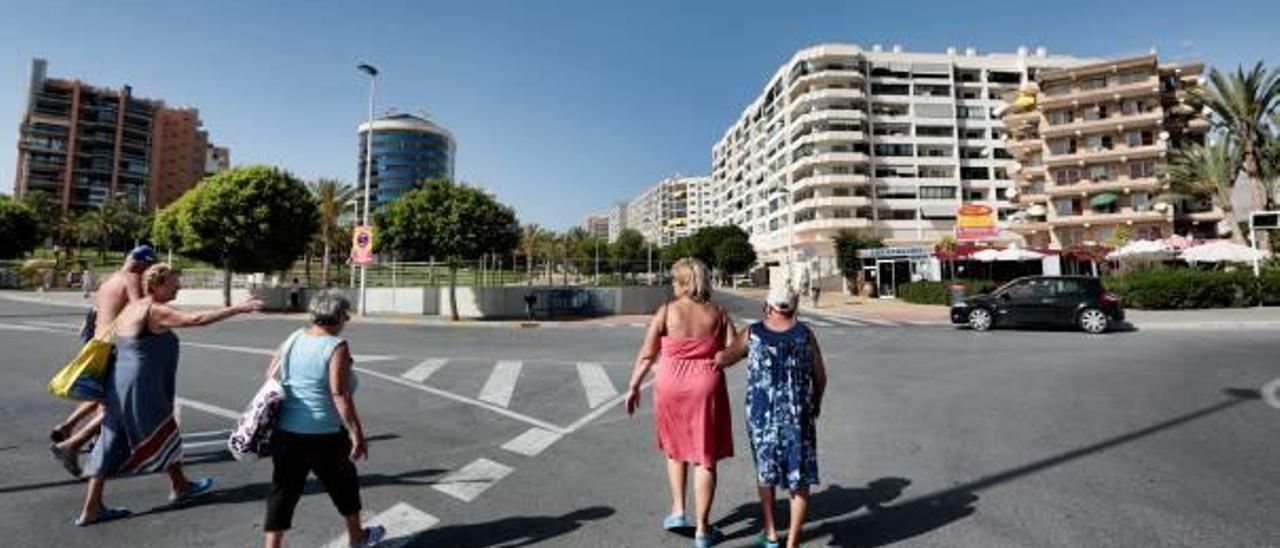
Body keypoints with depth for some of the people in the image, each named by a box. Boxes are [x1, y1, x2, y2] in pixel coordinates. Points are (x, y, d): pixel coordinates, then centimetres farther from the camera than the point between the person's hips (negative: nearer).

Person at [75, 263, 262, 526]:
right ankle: (180, 487, 28)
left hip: (119, 384, 9)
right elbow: (195, 319, -30)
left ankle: (91, 509, 17)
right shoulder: (155, 311, -17)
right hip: (142, 389, -9)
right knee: (164, 435, 10)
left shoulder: (130, 308, 12)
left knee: (112, 443, 11)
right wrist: (237, 309, -31)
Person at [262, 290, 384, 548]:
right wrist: (357, 433, -20)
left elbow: (271, 373, 12)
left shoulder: (294, 338, 3)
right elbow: (340, 395, -23)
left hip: (284, 431, 5)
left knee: (283, 490, 13)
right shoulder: (336, 347, -18)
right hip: (323, 434, -5)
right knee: (343, 483, 17)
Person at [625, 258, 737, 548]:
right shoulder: (718, 314, -1)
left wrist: (633, 387, 5)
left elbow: (647, 354, -5)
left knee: (675, 448, 24)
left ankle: (678, 510, 25)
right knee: (704, 458, 10)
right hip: (706, 388, 0)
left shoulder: (667, 311, -6)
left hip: (671, 387, 0)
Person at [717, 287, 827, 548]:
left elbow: (722, 359, 1)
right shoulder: (805, 333, 0)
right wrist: (816, 403, 21)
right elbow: (820, 376, 4)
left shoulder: (753, 333, -1)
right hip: (798, 414, 0)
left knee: (765, 470, 20)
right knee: (800, 477, 11)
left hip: (762, 413, 1)